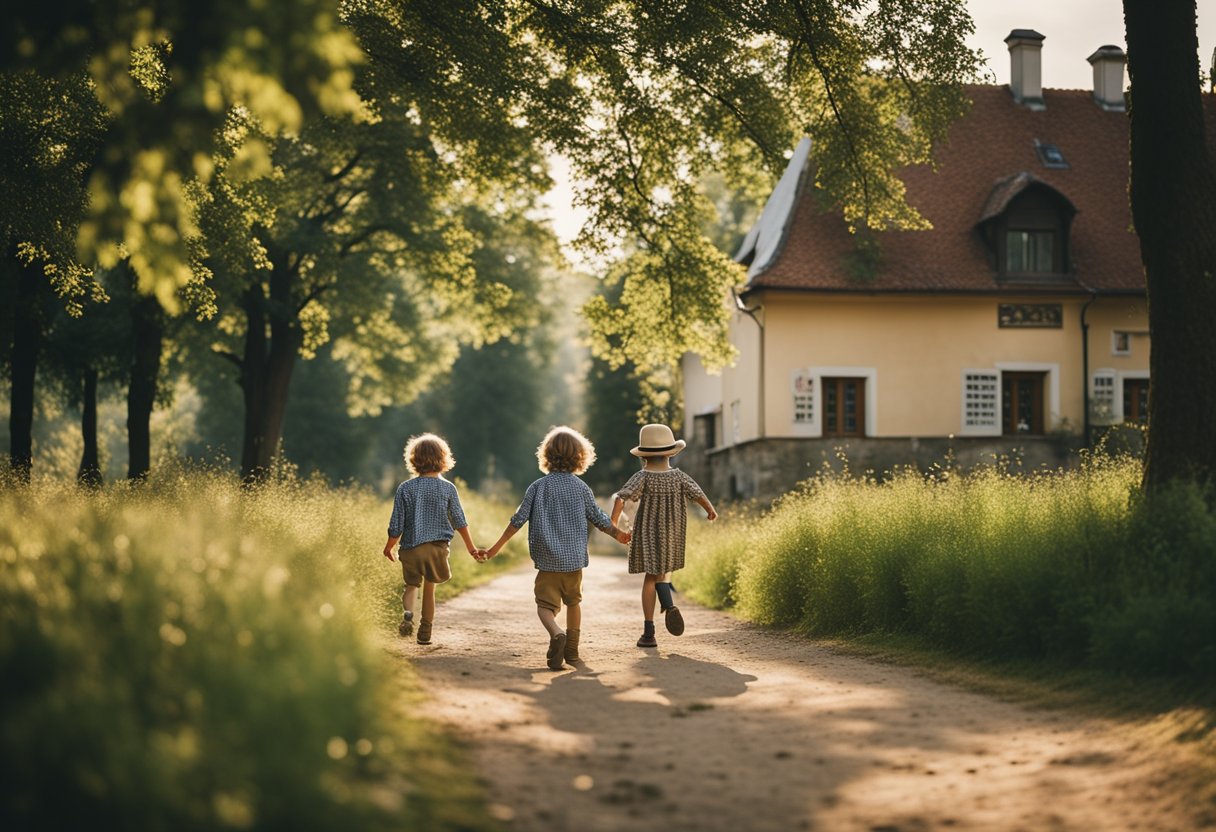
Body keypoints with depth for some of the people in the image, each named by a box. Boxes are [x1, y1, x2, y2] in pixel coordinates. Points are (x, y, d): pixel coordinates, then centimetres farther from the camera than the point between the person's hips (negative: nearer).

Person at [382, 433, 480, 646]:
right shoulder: (448, 489, -5)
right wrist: (471, 548, 13)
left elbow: (396, 526, -3)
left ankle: (407, 613, -13)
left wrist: (389, 547, 14)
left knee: (412, 585, 16)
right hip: (437, 548, 0)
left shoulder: (405, 488, -5)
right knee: (429, 588, 16)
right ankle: (425, 632, 19)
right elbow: (460, 523, 1)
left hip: (411, 547, 0)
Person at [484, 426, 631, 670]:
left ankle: (556, 634, -30)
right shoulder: (581, 488, 0)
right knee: (573, 601, 21)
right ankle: (571, 650, 24)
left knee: (545, 605, -1)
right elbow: (599, 518, 10)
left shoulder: (538, 487, -3)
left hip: (547, 560, -2)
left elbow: (519, 519, -4)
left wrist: (497, 547, 4)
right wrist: (618, 534, 28)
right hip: (574, 558, 2)